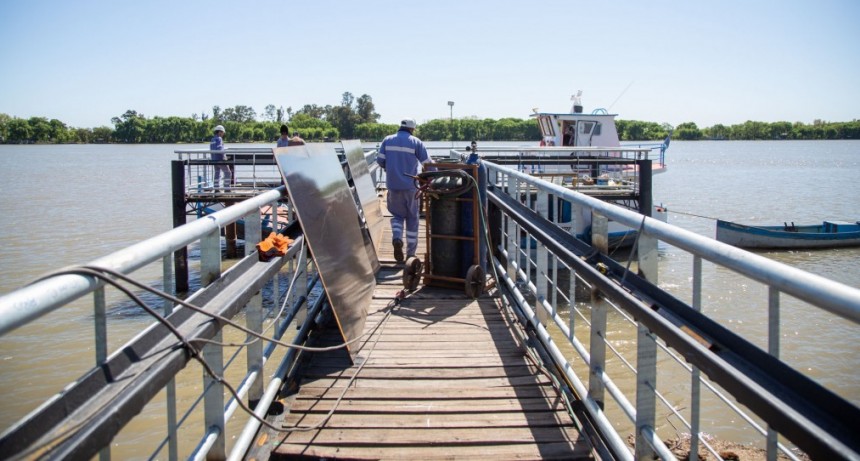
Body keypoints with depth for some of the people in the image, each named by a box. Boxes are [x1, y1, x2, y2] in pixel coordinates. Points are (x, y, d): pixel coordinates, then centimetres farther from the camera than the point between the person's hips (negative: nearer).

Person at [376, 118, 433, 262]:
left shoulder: (387, 140, 5)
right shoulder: (416, 142, -2)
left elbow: (380, 160, 2)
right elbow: (427, 163, -3)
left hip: (393, 185, 2)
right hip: (410, 186, -2)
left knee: (397, 214, 17)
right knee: (412, 218, 11)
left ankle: (397, 238, -12)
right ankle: (411, 253, 12)